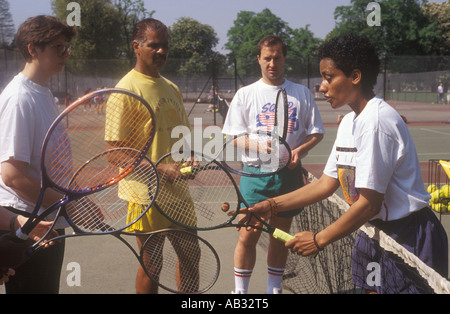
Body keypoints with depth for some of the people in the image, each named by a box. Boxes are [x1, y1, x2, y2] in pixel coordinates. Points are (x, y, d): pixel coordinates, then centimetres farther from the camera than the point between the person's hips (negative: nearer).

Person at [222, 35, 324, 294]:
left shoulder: (302, 93, 7)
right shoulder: (245, 94, 4)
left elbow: (316, 132, 9)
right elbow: (233, 136, 1)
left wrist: (299, 150, -11)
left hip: (290, 174, 2)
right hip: (255, 174, -2)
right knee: (248, 237, -2)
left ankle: (274, 289, 24)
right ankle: (240, 290, 12)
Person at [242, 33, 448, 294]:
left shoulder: (375, 121, -22)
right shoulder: (350, 122, 8)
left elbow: (369, 203, -23)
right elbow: (327, 184, 10)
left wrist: (319, 240, -14)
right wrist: (271, 206, 4)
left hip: (407, 238, -8)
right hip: (374, 232, 8)